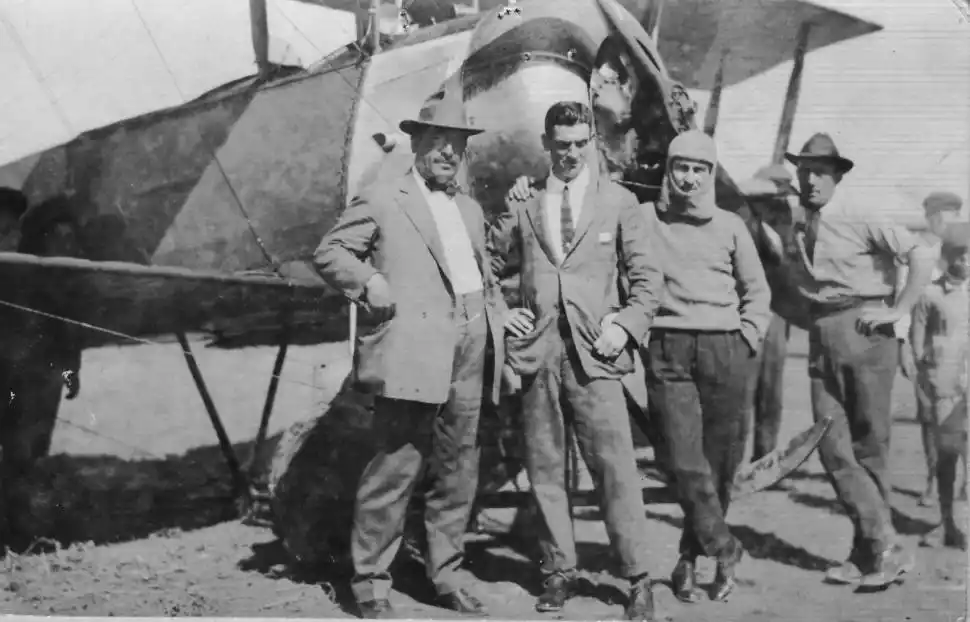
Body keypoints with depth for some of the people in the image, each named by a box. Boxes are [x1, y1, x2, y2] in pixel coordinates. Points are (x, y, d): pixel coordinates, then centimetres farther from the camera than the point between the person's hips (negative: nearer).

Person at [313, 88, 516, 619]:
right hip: (412, 352, -7)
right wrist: (369, 284, -12)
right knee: (395, 468, -6)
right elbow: (328, 253, 2)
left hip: (468, 357, 7)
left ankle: (446, 576, 22)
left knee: (458, 472, 11)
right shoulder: (383, 198, 2)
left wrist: (500, 313, 17)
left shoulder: (470, 209, 23)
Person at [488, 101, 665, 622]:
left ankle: (638, 579, 2)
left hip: (593, 351, -2)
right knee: (544, 468, 7)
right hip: (537, 350, 2)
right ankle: (559, 571, 19)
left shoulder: (618, 202, 7)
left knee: (615, 466, -6)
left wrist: (627, 324, -5)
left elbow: (647, 276, 7)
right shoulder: (524, 202, 9)